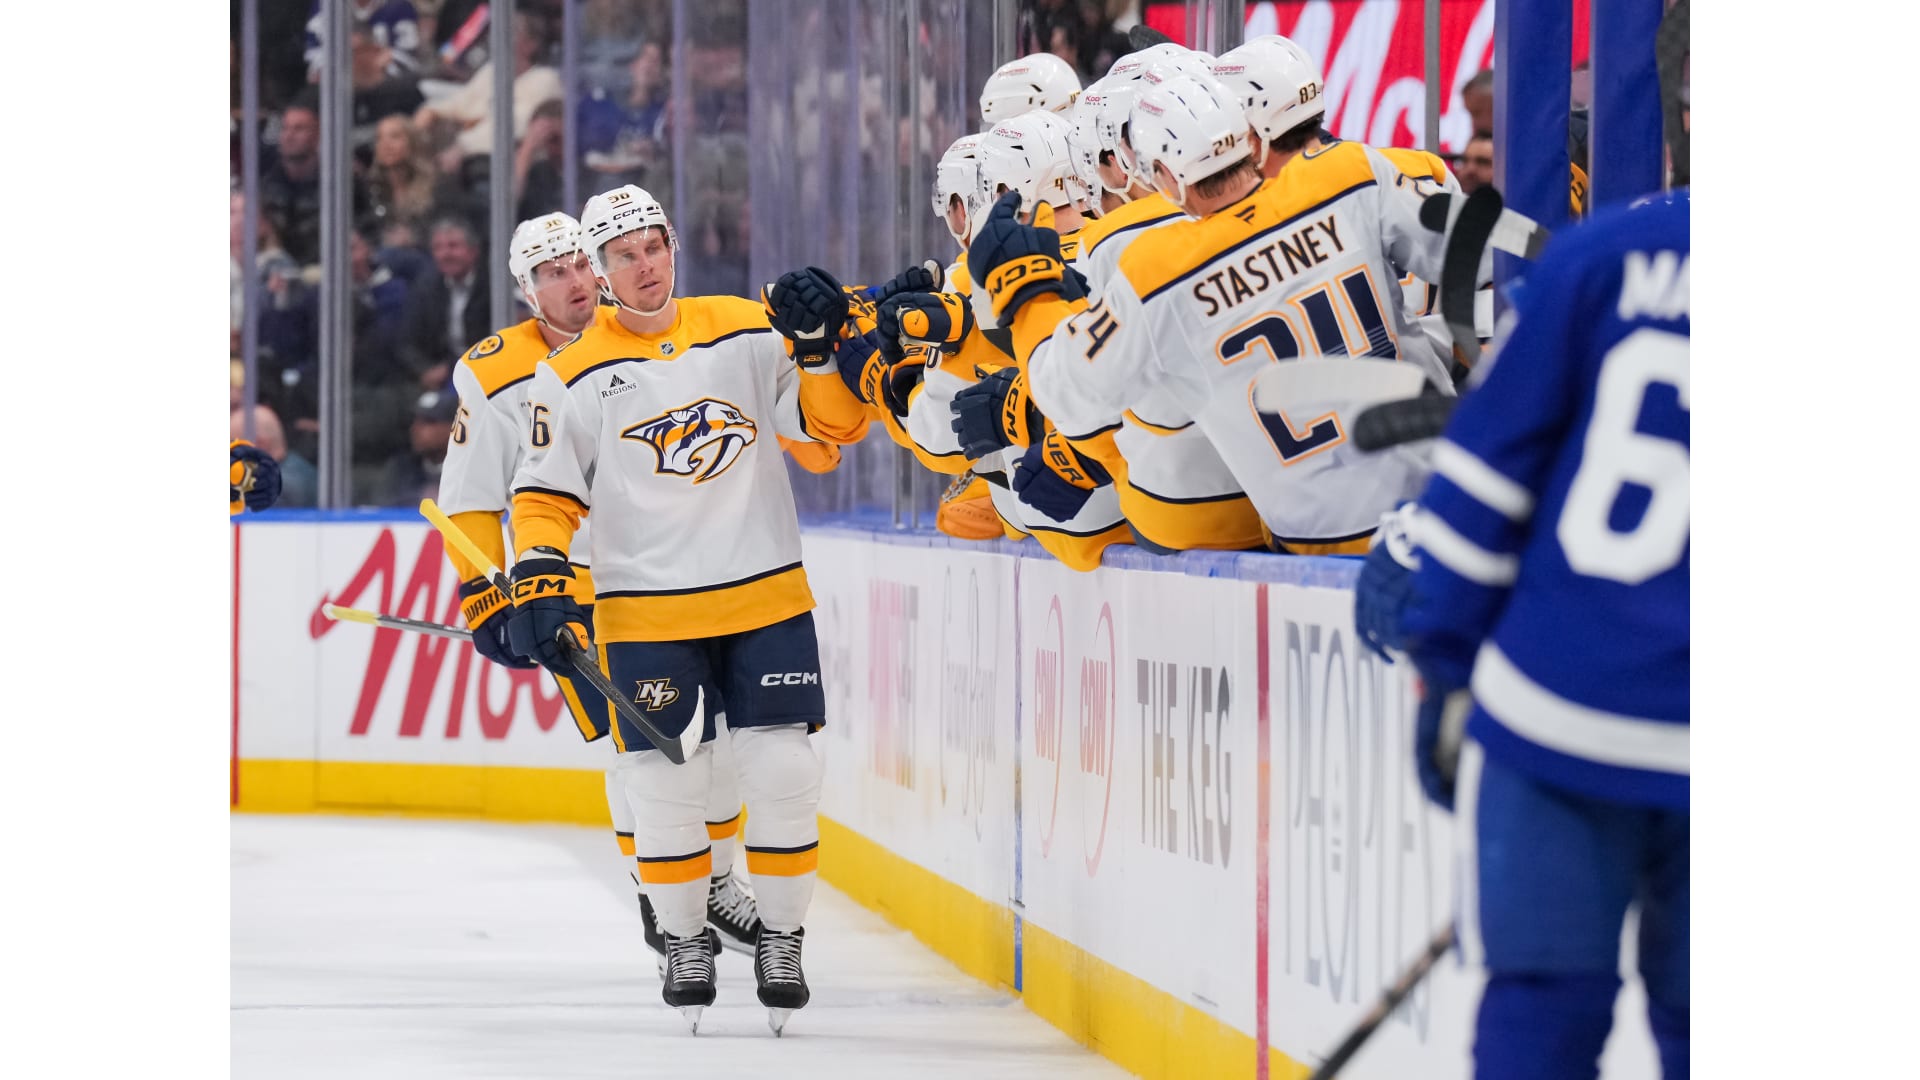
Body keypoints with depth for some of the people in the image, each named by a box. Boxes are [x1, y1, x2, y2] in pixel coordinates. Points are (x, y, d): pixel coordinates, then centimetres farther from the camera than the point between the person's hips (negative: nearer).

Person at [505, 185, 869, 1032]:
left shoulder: (748, 331, 4)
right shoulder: (574, 375, 0)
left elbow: (835, 424, 2)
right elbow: (546, 495, 1)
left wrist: (822, 347, -14)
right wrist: (539, 582, -12)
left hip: (765, 597, 1)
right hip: (646, 610, -1)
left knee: (782, 770, -2)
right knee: (665, 780, -2)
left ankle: (780, 938, 13)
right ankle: (683, 942, 15)